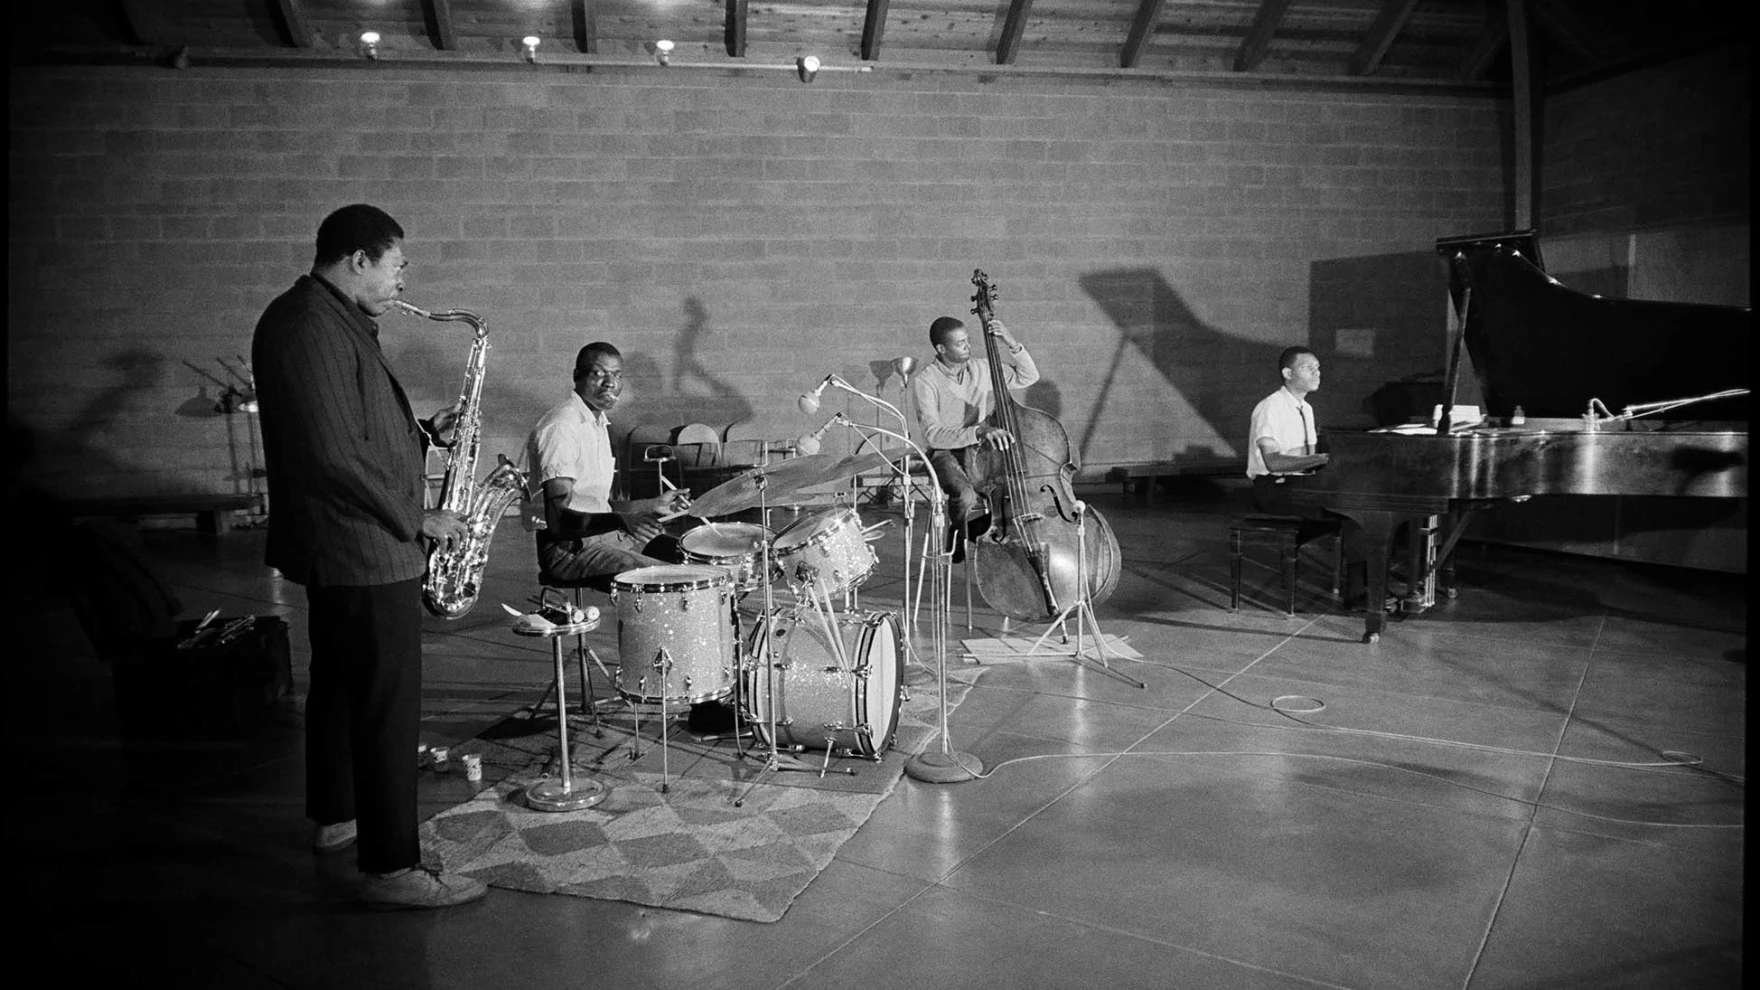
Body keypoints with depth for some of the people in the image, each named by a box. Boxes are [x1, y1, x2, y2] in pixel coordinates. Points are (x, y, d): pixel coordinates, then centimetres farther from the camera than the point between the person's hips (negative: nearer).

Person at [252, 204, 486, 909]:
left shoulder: (333, 321, 14)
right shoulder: (311, 329, -19)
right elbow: (336, 456, -25)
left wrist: (423, 433, 6)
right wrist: (415, 520, -17)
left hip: (341, 550, 11)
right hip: (365, 552, -11)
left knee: (341, 687, 22)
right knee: (389, 706, -6)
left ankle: (334, 818, 37)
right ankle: (392, 869, 2)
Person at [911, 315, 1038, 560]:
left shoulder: (981, 370, 3)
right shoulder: (925, 382, -13)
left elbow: (1029, 376, 12)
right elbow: (934, 435, -23)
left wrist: (1013, 346, -8)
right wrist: (979, 432, -37)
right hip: (944, 453, -4)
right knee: (967, 495, -36)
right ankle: (959, 544, -4)